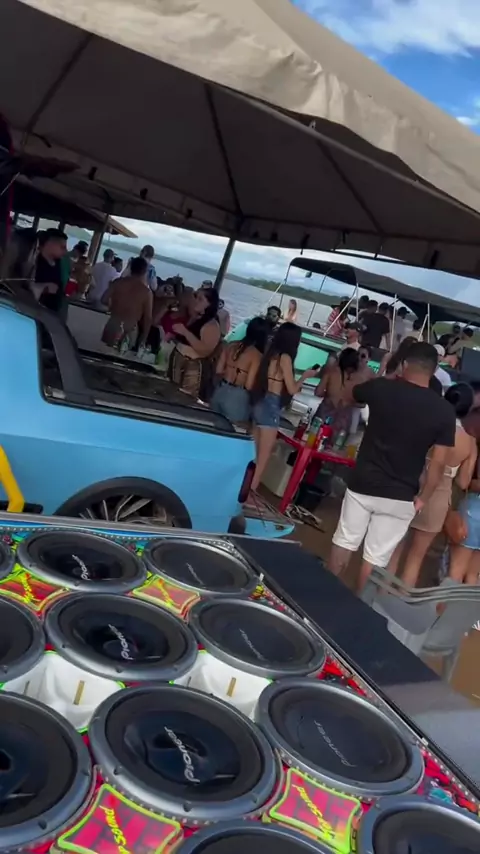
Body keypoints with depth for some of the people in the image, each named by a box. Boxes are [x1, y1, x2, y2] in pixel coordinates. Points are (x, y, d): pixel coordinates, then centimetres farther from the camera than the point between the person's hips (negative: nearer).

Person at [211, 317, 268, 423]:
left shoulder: (231, 345, 2)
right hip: (238, 397, -5)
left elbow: (219, 371, 6)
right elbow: (249, 385, -14)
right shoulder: (257, 355, -13)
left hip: (220, 391, 5)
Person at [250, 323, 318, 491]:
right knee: (263, 455, 2)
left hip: (260, 402, 8)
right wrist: (305, 376, 6)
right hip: (271, 406, -8)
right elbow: (292, 389, -10)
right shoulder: (285, 357, -12)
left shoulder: (271, 353, 9)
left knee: (253, 452, 14)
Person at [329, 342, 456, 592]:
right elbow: (438, 463, -9)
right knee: (377, 557, 9)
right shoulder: (444, 410, -7)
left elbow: (349, 396, 17)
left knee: (344, 541, 18)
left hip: (363, 485, 1)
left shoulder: (380, 388, -6)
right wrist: (422, 498, 1)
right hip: (401, 497, -1)